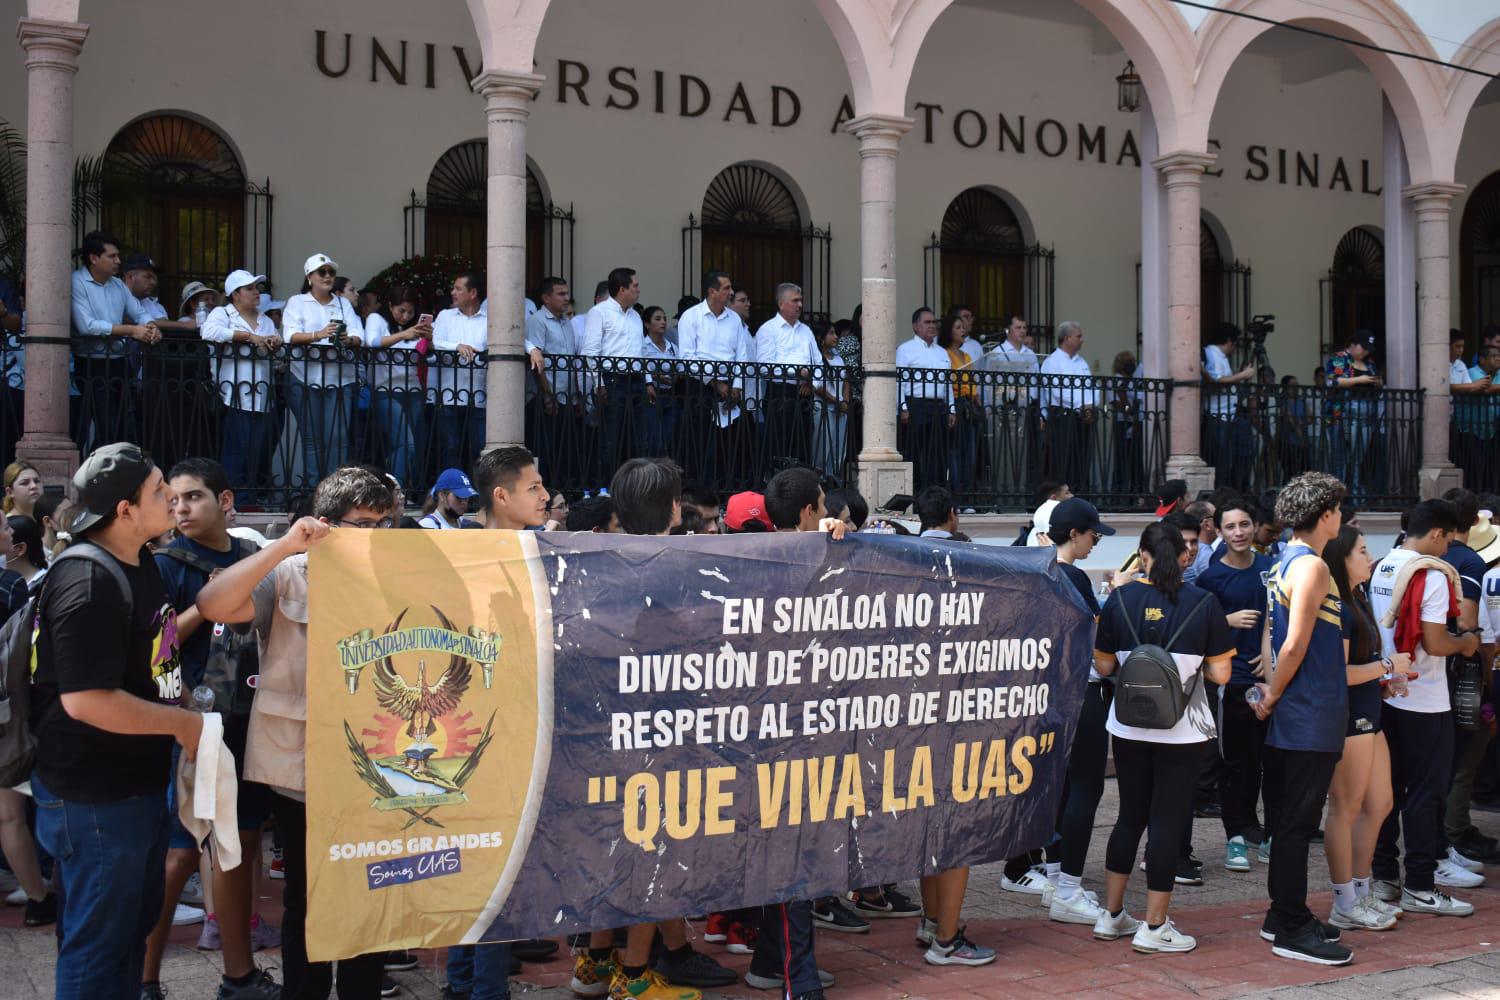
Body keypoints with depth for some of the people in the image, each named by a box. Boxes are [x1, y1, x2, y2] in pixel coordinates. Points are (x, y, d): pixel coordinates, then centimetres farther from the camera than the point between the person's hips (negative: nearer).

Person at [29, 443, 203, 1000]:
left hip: (140, 783, 10)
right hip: (94, 800, -10)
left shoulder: (139, 564, 7)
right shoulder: (88, 584, -24)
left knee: (134, 926, 22)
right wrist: (182, 723, -18)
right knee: (98, 943, 5)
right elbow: (87, 701, -29)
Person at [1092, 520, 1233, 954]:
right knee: (1167, 822, 4)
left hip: (1129, 727, 3)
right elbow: (1220, 673, -7)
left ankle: (1112, 915, 22)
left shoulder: (1121, 599, -3)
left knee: (1130, 816, 16)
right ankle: (1154, 927, 9)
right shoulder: (1204, 603, -8)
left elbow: (1103, 665, 1)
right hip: (1182, 731, -3)